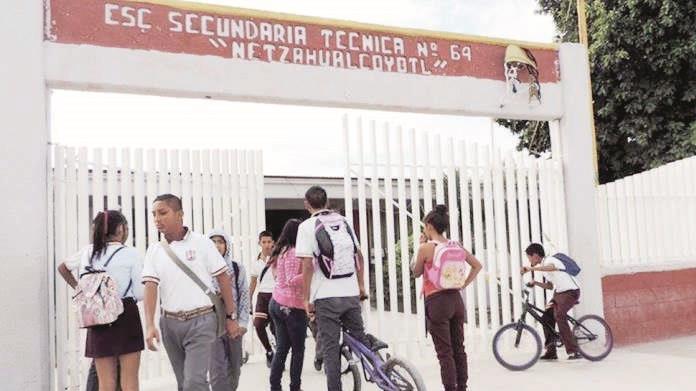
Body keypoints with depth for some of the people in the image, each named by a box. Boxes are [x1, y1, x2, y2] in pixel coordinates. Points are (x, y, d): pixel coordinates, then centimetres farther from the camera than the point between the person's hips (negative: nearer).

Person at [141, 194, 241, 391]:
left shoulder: (201, 243, -5)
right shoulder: (154, 250, 5)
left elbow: (223, 278, -2)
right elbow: (150, 286, -3)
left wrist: (231, 317, -2)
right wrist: (150, 325, -16)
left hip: (200, 322, -4)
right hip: (170, 323, 4)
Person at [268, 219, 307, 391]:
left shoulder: (280, 251, 10)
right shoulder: (293, 252, -16)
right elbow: (291, 280, -21)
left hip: (276, 302, 8)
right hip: (292, 306, -8)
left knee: (281, 347, 12)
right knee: (298, 349, 4)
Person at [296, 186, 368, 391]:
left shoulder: (307, 226, -5)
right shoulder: (344, 221, 9)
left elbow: (308, 266, -11)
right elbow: (359, 255, 14)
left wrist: (306, 298, -5)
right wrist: (361, 285, 23)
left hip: (325, 296, -4)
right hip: (351, 293, 4)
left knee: (330, 348, 3)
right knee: (359, 338, 18)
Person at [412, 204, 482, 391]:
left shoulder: (426, 247, -11)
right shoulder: (456, 246, 5)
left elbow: (416, 272, 2)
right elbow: (477, 265, 12)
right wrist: (463, 284, 11)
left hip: (436, 301, -5)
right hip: (456, 299, 6)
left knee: (445, 353, 0)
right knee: (459, 349, 13)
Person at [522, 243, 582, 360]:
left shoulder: (549, 260, -14)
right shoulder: (544, 265, 16)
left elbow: (552, 267, -41)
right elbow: (550, 285, 20)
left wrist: (531, 268, -51)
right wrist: (535, 283, 4)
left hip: (570, 291, -10)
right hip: (558, 293, 10)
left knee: (559, 316, -26)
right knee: (546, 317, 1)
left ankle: (574, 351, -24)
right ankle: (551, 351, 8)